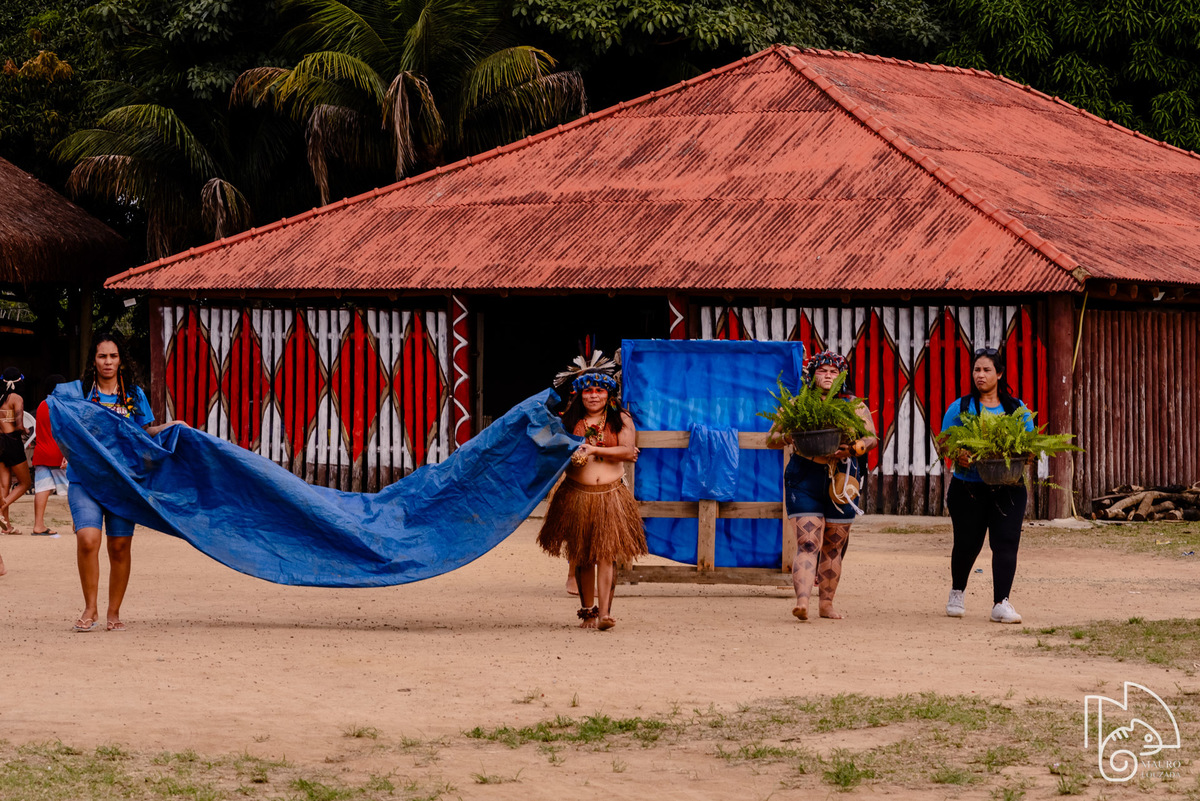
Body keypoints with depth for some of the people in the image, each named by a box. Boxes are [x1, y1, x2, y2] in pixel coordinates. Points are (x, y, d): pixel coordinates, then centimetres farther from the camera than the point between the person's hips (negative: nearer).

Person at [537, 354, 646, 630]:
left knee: (606, 554, -11)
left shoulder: (621, 420, 6)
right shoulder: (569, 421, 8)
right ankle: (587, 610, 15)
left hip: (611, 496, -1)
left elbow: (628, 451, -6)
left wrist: (595, 449, -14)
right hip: (577, 494, 1)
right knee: (581, 556, 5)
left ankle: (604, 612, -17)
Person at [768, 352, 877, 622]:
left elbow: (872, 438, 5)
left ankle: (826, 604, 19)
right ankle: (802, 601, -27)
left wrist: (853, 448, -16)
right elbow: (771, 439, 8)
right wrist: (789, 437, -14)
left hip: (842, 479, 2)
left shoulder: (854, 406, 11)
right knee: (807, 543, -15)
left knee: (834, 546, 8)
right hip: (805, 479, -2)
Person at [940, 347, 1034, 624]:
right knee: (967, 543, 7)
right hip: (968, 488, 0)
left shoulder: (1017, 408, 9)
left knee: (1006, 542, -10)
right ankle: (957, 592, 33)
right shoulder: (960, 407, 6)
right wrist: (958, 454, -18)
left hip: (1007, 489, 0)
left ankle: (1001, 604, -11)